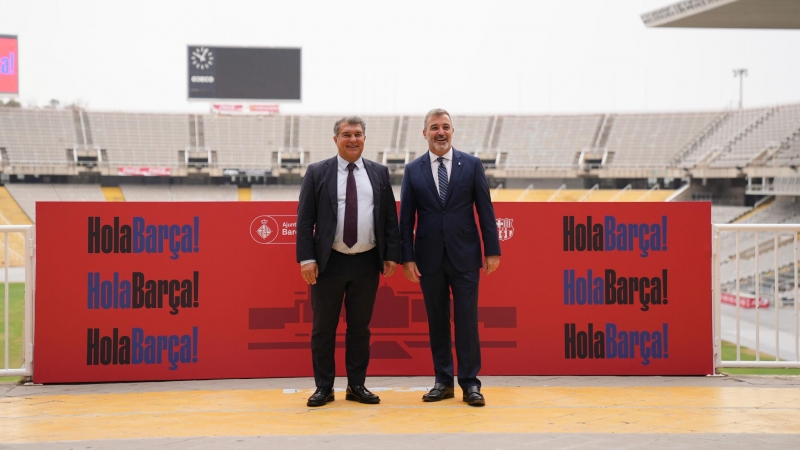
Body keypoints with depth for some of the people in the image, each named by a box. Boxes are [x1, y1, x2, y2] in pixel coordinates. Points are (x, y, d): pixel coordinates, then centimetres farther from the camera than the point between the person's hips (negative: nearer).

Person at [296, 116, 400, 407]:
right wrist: (306, 258, -10)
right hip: (329, 262, -1)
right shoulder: (317, 172, 1)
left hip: (367, 263, 2)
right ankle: (324, 387, 16)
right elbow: (305, 219, -2)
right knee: (323, 328, 5)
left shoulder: (379, 173, 8)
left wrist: (391, 255, 1)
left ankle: (357, 386, 20)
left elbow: (390, 218, 8)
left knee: (360, 328, 9)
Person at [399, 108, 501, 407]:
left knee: (466, 320, 0)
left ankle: (470, 383, 8)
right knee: (437, 322, 8)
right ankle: (443, 381, 18)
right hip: (429, 258, 1)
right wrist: (407, 257, -3)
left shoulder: (471, 165, 2)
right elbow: (406, 218, 3)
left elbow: (485, 210, 1)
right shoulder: (413, 170, 4)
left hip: (464, 256, -1)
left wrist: (492, 250, -3)